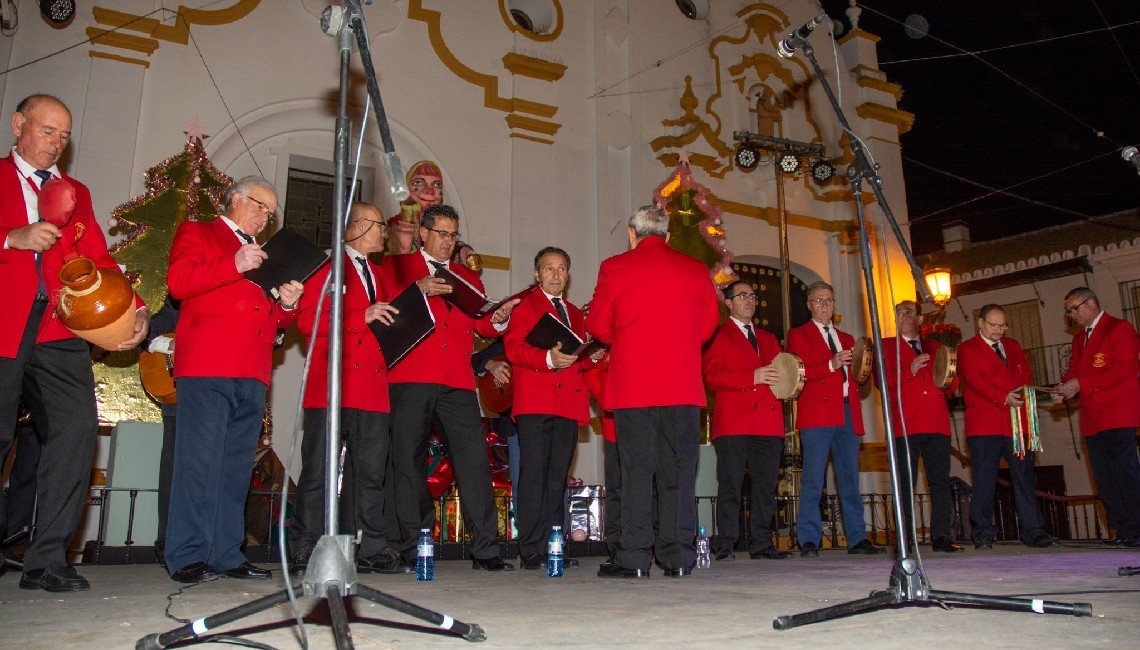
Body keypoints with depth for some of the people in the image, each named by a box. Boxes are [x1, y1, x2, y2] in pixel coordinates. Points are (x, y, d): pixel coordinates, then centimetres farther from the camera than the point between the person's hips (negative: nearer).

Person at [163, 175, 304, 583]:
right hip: (208, 366, -6)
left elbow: (273, 319, 26)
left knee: (236, 466, 6)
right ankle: (188, 557, -5)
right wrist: (234, 266, -14)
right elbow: (178, 282, -7)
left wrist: (286, 304, 4)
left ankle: (226, 554, 11)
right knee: (200, 458, -9)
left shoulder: (264, 255, 28)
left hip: (253, 374, 6)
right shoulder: (197, 233, 11)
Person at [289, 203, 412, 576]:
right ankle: (303, 553, 5)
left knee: (371, 472, 6)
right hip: (331, 385, -7)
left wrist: (389, 324, 8)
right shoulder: (327, 266, 2)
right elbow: (306, 320, -10)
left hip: (372, 385, 7)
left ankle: (373, 552, 11)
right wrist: (362, 317, -15)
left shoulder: (375, 273, 25)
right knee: (318, 472, -3)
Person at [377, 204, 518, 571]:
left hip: (457, 382, 3)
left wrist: (498, 318, -5)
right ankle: (412, 550, 9)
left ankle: (485, 549, -2)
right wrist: (417, 291, -13)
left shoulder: (467, 278, 25)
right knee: (408, 461, -1)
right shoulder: (395, 267, 13)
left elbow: (483, 326, 16)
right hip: (410, 379, -3)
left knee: (475, 459, -5)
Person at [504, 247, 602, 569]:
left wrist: (591, 356, 2)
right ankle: (532, 550, -6)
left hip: (568, 402, 6)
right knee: (534, 473, -8)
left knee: (558, 476, 7)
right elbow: (513, 348, -7)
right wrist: (548, 358, -21)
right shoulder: (523, 306, 8)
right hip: (535, 401, -6)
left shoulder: (575, 313, 26)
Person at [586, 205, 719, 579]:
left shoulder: (615, 268, 1)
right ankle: (678, 557, 7)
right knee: (678, 470, 5)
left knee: (636, 470, 0)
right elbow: (708, 324, 12)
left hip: (633, 386, -2)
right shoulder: (696, 270, 9)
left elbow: (597, 326, 4)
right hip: (683, 387, 2)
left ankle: (634, 558, 1)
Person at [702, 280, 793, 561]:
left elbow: (779, 372, 26)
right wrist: (753, 377, -16)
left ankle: (761, 544, 11)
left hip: (769, 423, 6)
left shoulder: (769, 339, 26)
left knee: (766, 485, 4)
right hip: (733, 423, -5)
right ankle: (725, 544, -1)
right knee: (730, 485, -6)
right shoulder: (717, 336, 6)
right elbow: (711, 375, -7)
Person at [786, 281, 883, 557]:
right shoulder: (798, 335, 8)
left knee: (850, 479, 7)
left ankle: (857, 539, 12)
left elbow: (855, 376, 21)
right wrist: (831, 365, -16)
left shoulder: (846, 338, 25)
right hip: (817, 415, -5)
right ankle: (809, 541, -3)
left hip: (848, 414, 5)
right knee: (813, 480, -7)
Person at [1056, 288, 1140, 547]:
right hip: (1092, 419, 8)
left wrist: (1080, 383, -18)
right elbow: (1074, 371, 19)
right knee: (1104, 477, 6)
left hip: (1118, 415, -8)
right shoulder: (1079, 339, 23)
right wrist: (1066, 387, -4)